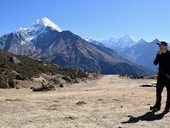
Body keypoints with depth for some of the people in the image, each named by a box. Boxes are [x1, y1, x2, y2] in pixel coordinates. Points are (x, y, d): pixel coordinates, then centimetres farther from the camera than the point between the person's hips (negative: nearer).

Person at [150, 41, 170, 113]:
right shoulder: (159, 54, 8)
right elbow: (155, 63, -4)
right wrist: (158, 54, -12)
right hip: (161, 75, 4)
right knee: (158, 90, 6)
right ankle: (157, 106, 16)